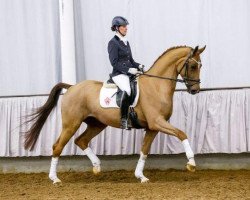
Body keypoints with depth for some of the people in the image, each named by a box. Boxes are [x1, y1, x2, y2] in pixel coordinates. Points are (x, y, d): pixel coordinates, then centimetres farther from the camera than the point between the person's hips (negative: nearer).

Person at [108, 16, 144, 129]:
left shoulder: (126, 42, 20)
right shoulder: (113, 43, -5)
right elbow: (114, 62, -12)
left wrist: (138, 66, 5)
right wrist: (128, 69, -19)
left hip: (129, 73, 9)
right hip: (119, 74, -9)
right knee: (127, 90, -35)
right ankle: (124, 120, -32)